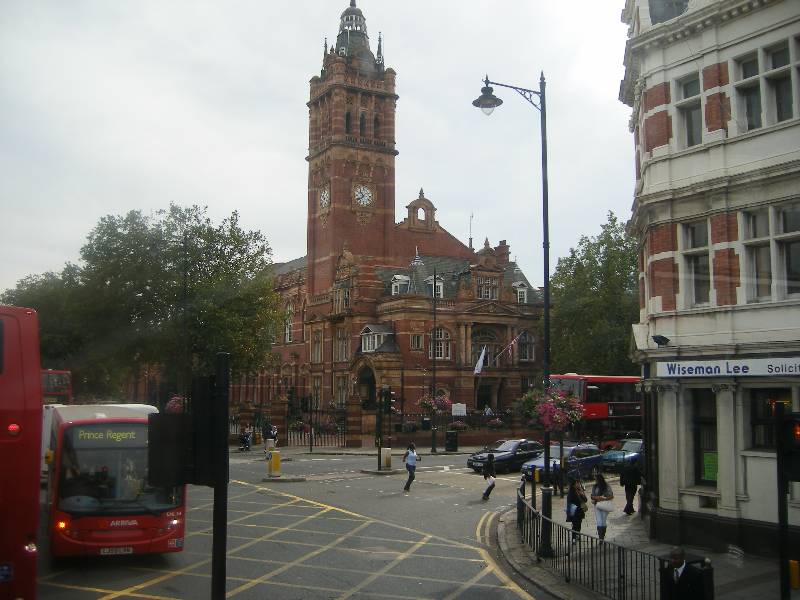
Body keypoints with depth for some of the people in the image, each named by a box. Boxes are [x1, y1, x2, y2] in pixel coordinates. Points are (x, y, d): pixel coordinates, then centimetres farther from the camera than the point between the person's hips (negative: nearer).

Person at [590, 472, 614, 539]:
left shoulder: (607, 487, -4)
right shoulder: (594, 487, 3)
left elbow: (611, 496, -4)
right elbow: (592, 496, 4)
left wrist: (604, 498, -18)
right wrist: (597, 498, -15)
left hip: (605, 506, -1)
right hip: (597, 506, 1)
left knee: (603, 522, 5)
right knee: (599, 522, -7)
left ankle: (602, 537, 18)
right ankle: (600, 538, -5)